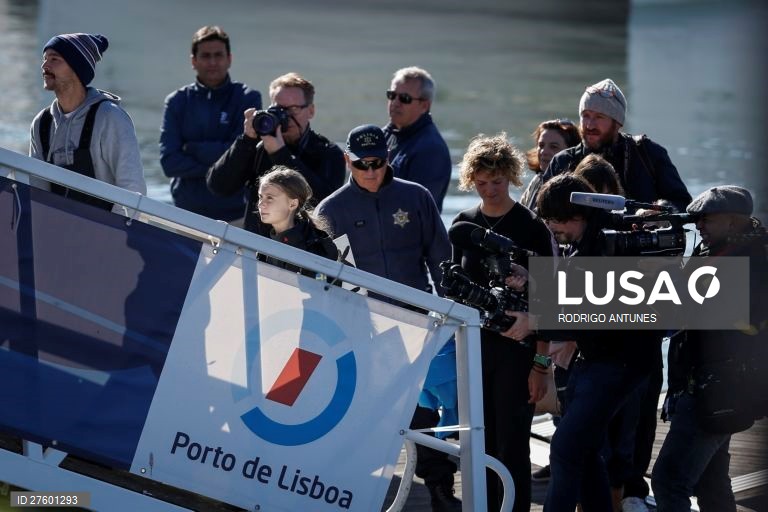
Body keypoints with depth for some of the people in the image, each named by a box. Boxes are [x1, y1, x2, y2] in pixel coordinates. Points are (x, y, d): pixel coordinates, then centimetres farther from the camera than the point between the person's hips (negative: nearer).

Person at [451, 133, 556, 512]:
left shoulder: (531, 227, -6)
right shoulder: (464, 224, 8)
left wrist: (541, 363, -11)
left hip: (515, 348, -4)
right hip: (473, 345, 4)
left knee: (512, 445, -4)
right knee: (481, 444, 6)